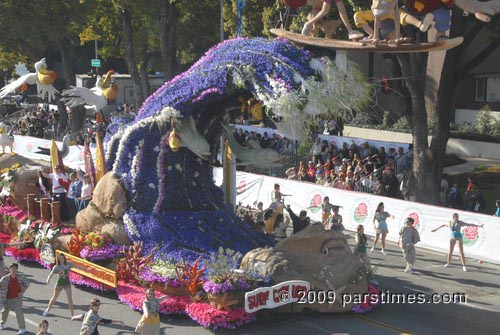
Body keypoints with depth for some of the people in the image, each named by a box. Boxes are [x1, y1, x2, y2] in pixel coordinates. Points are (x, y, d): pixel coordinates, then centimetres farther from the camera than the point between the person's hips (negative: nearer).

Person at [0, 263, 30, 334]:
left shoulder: (20, 276, -9)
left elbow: (27, 284, 3)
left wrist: (22, 292, -5)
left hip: (17, 297, -2)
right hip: (8, 298, 2)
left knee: (18, 311, -17)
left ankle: (22, 328, -8)